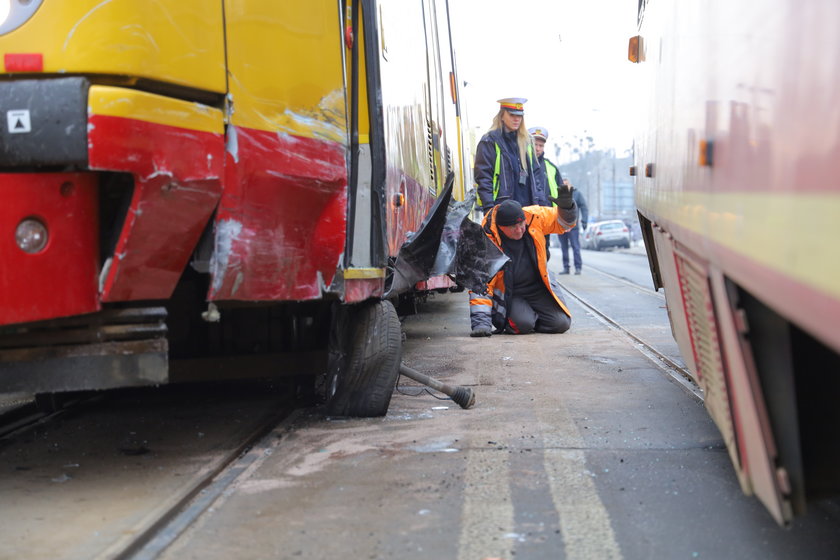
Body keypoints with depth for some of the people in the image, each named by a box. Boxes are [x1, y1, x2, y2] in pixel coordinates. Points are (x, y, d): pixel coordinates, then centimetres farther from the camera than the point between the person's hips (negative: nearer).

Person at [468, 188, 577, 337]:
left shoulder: (534, 217, -12)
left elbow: (563, 222, 4)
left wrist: (566, 206, -22)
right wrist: (481, 321, -27)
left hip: (538, 288, 4)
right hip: (508, 294, -3)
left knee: (561, 323, -12)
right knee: (523, 324, -27)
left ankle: (532, 315, 19)